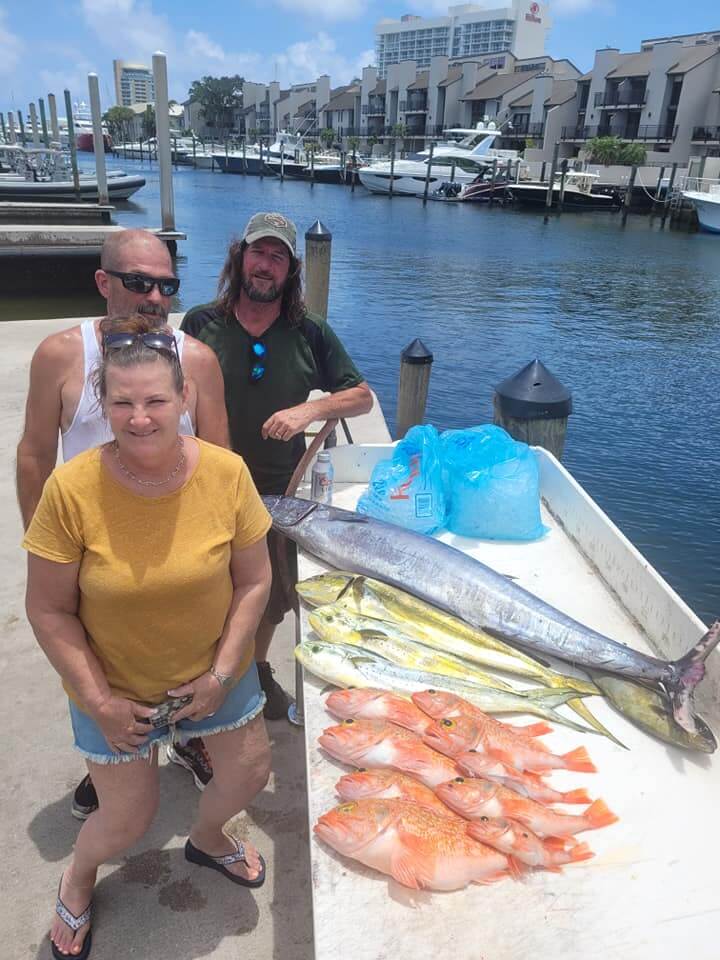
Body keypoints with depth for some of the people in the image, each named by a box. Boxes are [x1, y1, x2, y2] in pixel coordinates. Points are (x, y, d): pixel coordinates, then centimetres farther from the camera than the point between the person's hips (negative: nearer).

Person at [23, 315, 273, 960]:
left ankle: (207, 839, 57)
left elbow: (254, 581, -9)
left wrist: (221, 673, -11)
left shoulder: (226, 473, -20)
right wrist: (99, 700, -14)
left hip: (214, 671, 3)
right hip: (113, 686, -2)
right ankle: (79, 875, 52)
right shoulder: (73, 488, -25)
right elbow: (49, 611, -15)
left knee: (250, 772, 19)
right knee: (128, 820, 12)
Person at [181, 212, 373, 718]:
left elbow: (362, 396, 0)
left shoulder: (310, 333, -3)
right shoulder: (200, 324, -5)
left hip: (281, 492, 2)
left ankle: (259, 671, 46)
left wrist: (312, 409, -19)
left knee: (271, 596, 20)